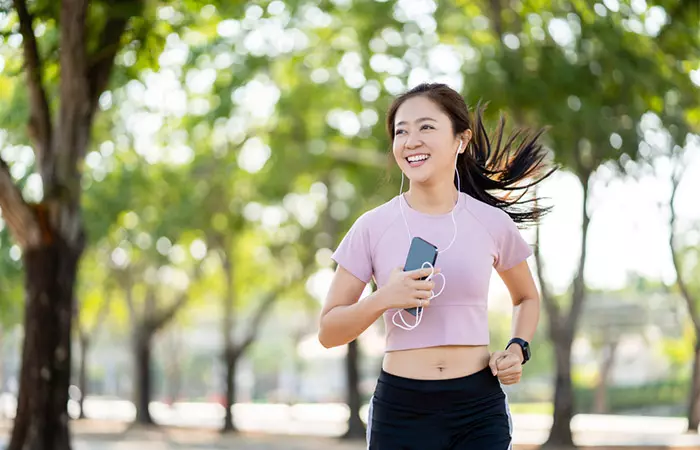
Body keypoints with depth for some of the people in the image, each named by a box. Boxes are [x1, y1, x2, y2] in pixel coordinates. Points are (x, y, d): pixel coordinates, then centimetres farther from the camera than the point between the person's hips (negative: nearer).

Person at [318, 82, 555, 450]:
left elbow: (527, 298, 20)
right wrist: (384, 298, -17)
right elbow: (328, 331, 0)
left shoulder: (492, 223, 2)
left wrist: (518, 348, 2)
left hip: (479, 408, 1)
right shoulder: (373, 227, -2)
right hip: (400, 408, 0)